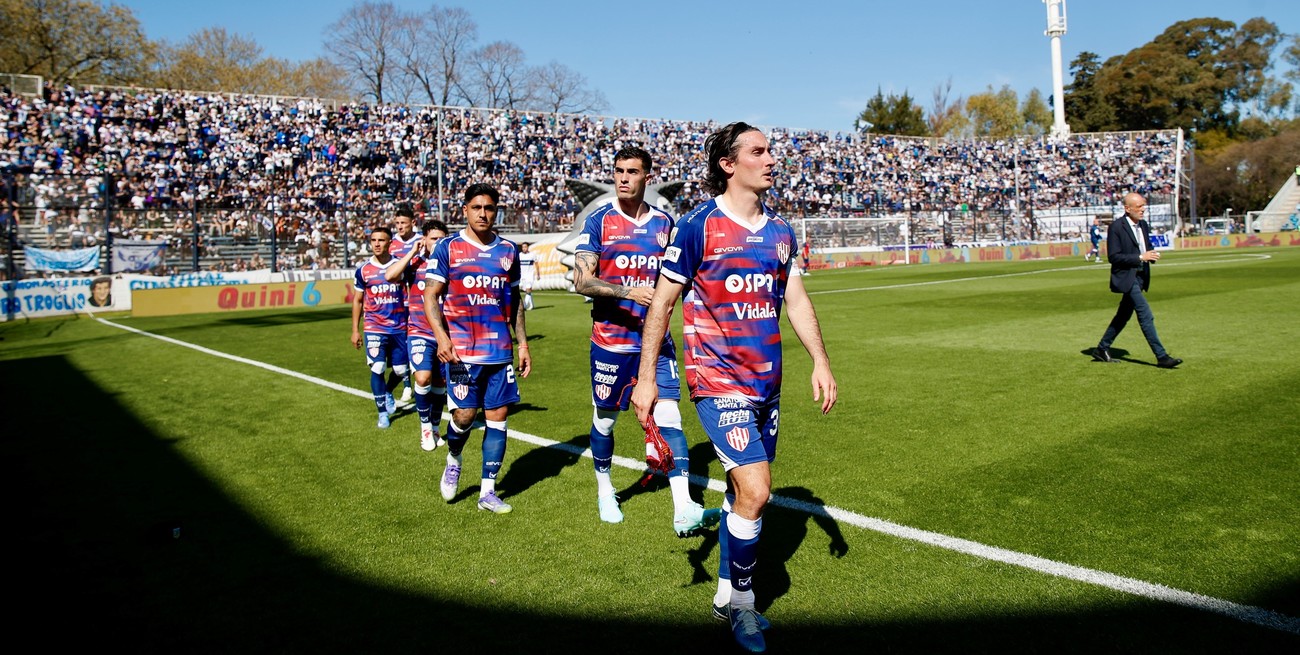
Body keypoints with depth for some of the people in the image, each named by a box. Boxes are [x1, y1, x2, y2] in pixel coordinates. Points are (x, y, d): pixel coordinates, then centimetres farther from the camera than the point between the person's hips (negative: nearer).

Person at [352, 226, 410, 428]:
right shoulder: (363, 270, 2)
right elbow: (357, 301, 10)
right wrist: (355, 330, 7)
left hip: (399, 328, 1)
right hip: (374, 329, -1)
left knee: (400, 370, 7)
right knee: (377, 369, -8)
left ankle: (387, 393, 40)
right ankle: (383, 412, 7)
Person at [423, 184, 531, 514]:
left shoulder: (508, 250, 10)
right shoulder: (448, 247, 0)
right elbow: (430, 296, 0)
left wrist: (523, 343, 13)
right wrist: (441, 335, -15)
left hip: (500, 349, 3)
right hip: (460, 349, -3)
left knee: (498, 416, 2)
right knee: (464, 415, -6)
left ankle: (488, 491, 13)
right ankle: (453, 461, 28)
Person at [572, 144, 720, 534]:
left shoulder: (664, 222, 7)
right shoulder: (598, 220, -3)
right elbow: (581, 281, -11)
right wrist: (628, 291, -23)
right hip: (611, 340, -1)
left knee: (669, 418, -8)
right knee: (604, 419, 11)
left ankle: (684, 511, -9)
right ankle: (604, 489, 36)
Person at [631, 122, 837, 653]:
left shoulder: (780, 230, 8)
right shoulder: (698, 226, -10)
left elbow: (796, 299, 16)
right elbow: (661, 302, -6)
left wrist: (820, 361, 10)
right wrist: (646, 377, -8)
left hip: (766, 384, 6)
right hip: (719, 383, -6)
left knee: (743, 489, 14)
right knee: (755, 490, -13)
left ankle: (727, 593, 31)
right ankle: (741, 601, 10)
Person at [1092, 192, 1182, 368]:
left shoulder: (1144, 225, 12)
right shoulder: (1117, 227, -13)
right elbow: (1113, 256, -17)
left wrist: (1152, 254, -2)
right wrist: (1140, 257, -21)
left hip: (1140, 277, 9)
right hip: (1126, 277, -9)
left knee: (1123, 315, 13)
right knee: (1146, 315, -10)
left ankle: (1101, 349, 23)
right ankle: (1161, 356, -8)